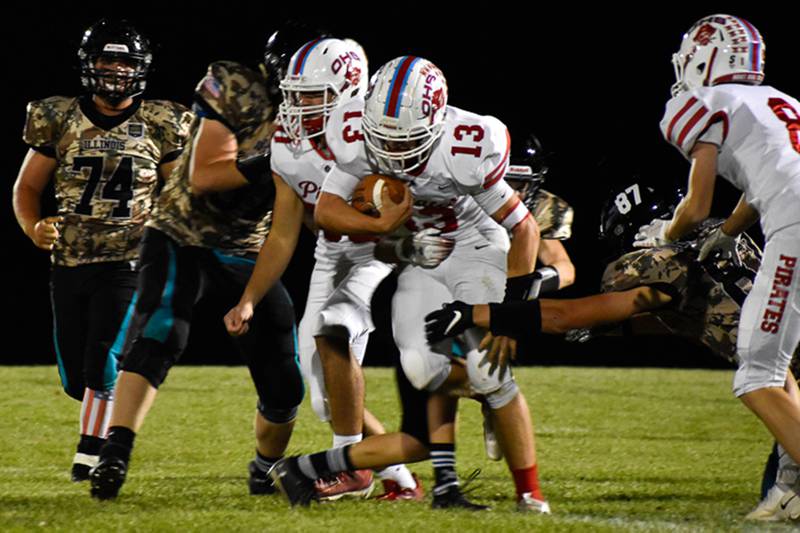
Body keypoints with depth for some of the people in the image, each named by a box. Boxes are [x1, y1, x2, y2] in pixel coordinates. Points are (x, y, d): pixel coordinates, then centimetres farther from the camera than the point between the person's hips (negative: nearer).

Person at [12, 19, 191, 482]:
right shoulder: (59, 121, 2)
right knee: (76, 378, 7)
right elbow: (28, 187, 9)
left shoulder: (160, 127, -1)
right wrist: (34, 226, -10)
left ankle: (90, 459, -5)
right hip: (69, 264, 3)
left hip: (128, 265, -2)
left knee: (103, 367, -15)